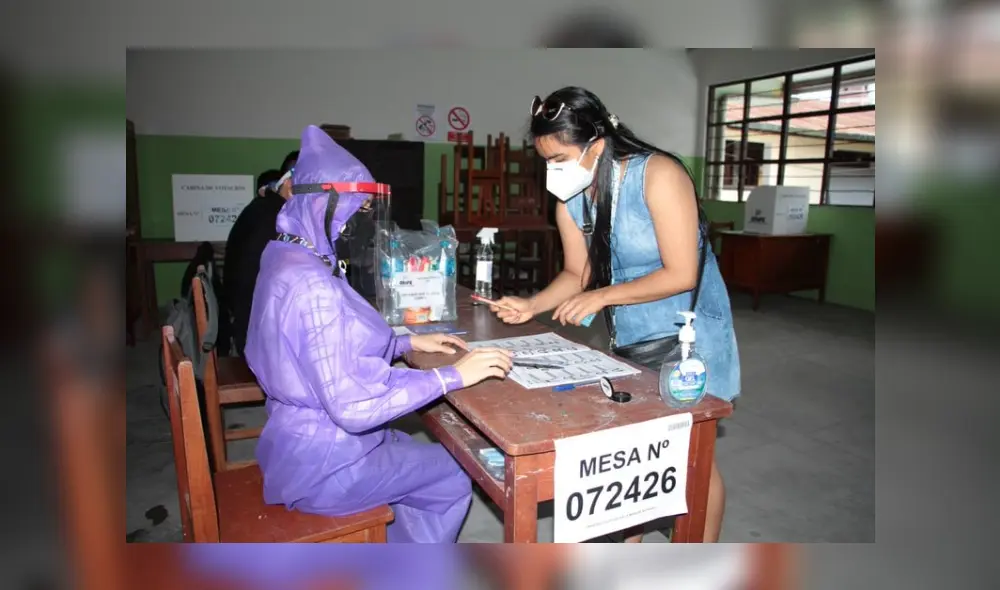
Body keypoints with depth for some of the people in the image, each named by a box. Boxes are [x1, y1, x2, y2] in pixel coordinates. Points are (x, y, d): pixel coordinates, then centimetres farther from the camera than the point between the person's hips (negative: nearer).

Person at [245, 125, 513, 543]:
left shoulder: (288, 254, 3)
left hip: (310, 435, 9)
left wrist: (407, 343, 8)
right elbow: (352, 405, -31)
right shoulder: (310, 284, -29)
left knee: (433, 462, 22)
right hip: (321, 461, -9)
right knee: (454, 480, 6)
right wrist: (453, 376, -26)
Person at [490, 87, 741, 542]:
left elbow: (681, 275, -22)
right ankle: (630, 542, 31)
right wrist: (532, 305, -12)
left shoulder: (659, 175, -21)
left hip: (687, 336, -5)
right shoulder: (570, 199, -2)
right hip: (627, 342, 6)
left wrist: (603, 296, -21)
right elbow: (577, 273, 5)